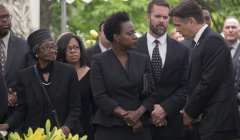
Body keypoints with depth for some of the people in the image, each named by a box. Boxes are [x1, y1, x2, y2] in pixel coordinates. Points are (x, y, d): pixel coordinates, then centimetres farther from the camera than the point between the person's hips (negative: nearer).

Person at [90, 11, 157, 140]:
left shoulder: (142, 60, 11)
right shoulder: (99, 61, 1)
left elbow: (151, 94, 7)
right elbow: (99, 96, -6)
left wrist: (138, 113, -12)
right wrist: (126, 116, -12)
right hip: (109, 129, -3)